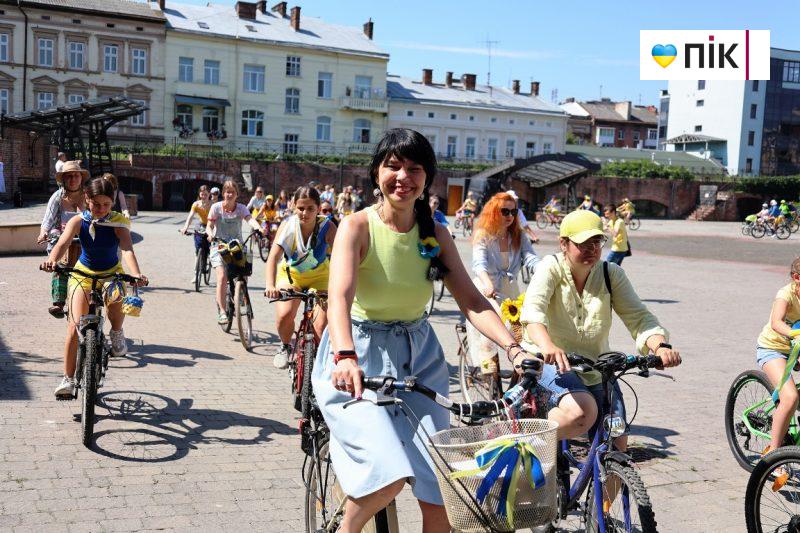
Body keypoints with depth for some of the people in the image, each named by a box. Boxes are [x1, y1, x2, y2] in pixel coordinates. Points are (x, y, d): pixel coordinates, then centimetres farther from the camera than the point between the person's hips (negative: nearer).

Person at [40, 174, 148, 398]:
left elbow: (127, 249, -34)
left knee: (115, 301, -30)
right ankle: (68, 379, -2)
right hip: (83, 273, 0)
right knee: (75, 326, -10)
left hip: (111, 273, 0)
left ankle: (117, 333, 6)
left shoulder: (118, 223, -18)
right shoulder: (78, 221, -15)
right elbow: (63, 243, -31)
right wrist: (51, 260, -54)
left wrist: (136, 274, -53)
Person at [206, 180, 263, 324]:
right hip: (219, 245, -2)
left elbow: (249, 219, -21)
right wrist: (210, 234, -29)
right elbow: (209, 226, -6)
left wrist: (258, 228, -42)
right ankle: (222, 312, -18)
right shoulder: (216, 207, -4)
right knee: (222, 277, -19)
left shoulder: (241, 208, -2)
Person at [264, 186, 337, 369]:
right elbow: (274, 256, -30)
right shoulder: (288, 225, -23)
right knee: (284, 314, -22)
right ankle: (285, 347, 10)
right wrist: (270, 285, -45)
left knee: (322, 324, -15)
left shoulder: (327, 227, -24)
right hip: (291, 274, 0)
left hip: (319, 277, 0)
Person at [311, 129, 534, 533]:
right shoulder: (357, 226, -12)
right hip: (358, 359, -4)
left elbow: (471, 301, -7)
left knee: (441, 496, -1)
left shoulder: (435, 234, 1)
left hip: (418, 358, 4)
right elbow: (340, 297, -28)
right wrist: (346, 357, -46)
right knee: (389, 476, -24)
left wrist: (512, 347, -24)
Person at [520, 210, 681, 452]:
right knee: (583, 411, -33)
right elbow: (533, 310, -29)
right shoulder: (551, 267, -12)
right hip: (550, 362, -5)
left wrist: (661, 346, -31)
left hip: (596, 368, 5)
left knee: (617, 446, 0)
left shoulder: (611, 273, -2)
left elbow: (638, 316, -9)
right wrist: (547, 346, -49)